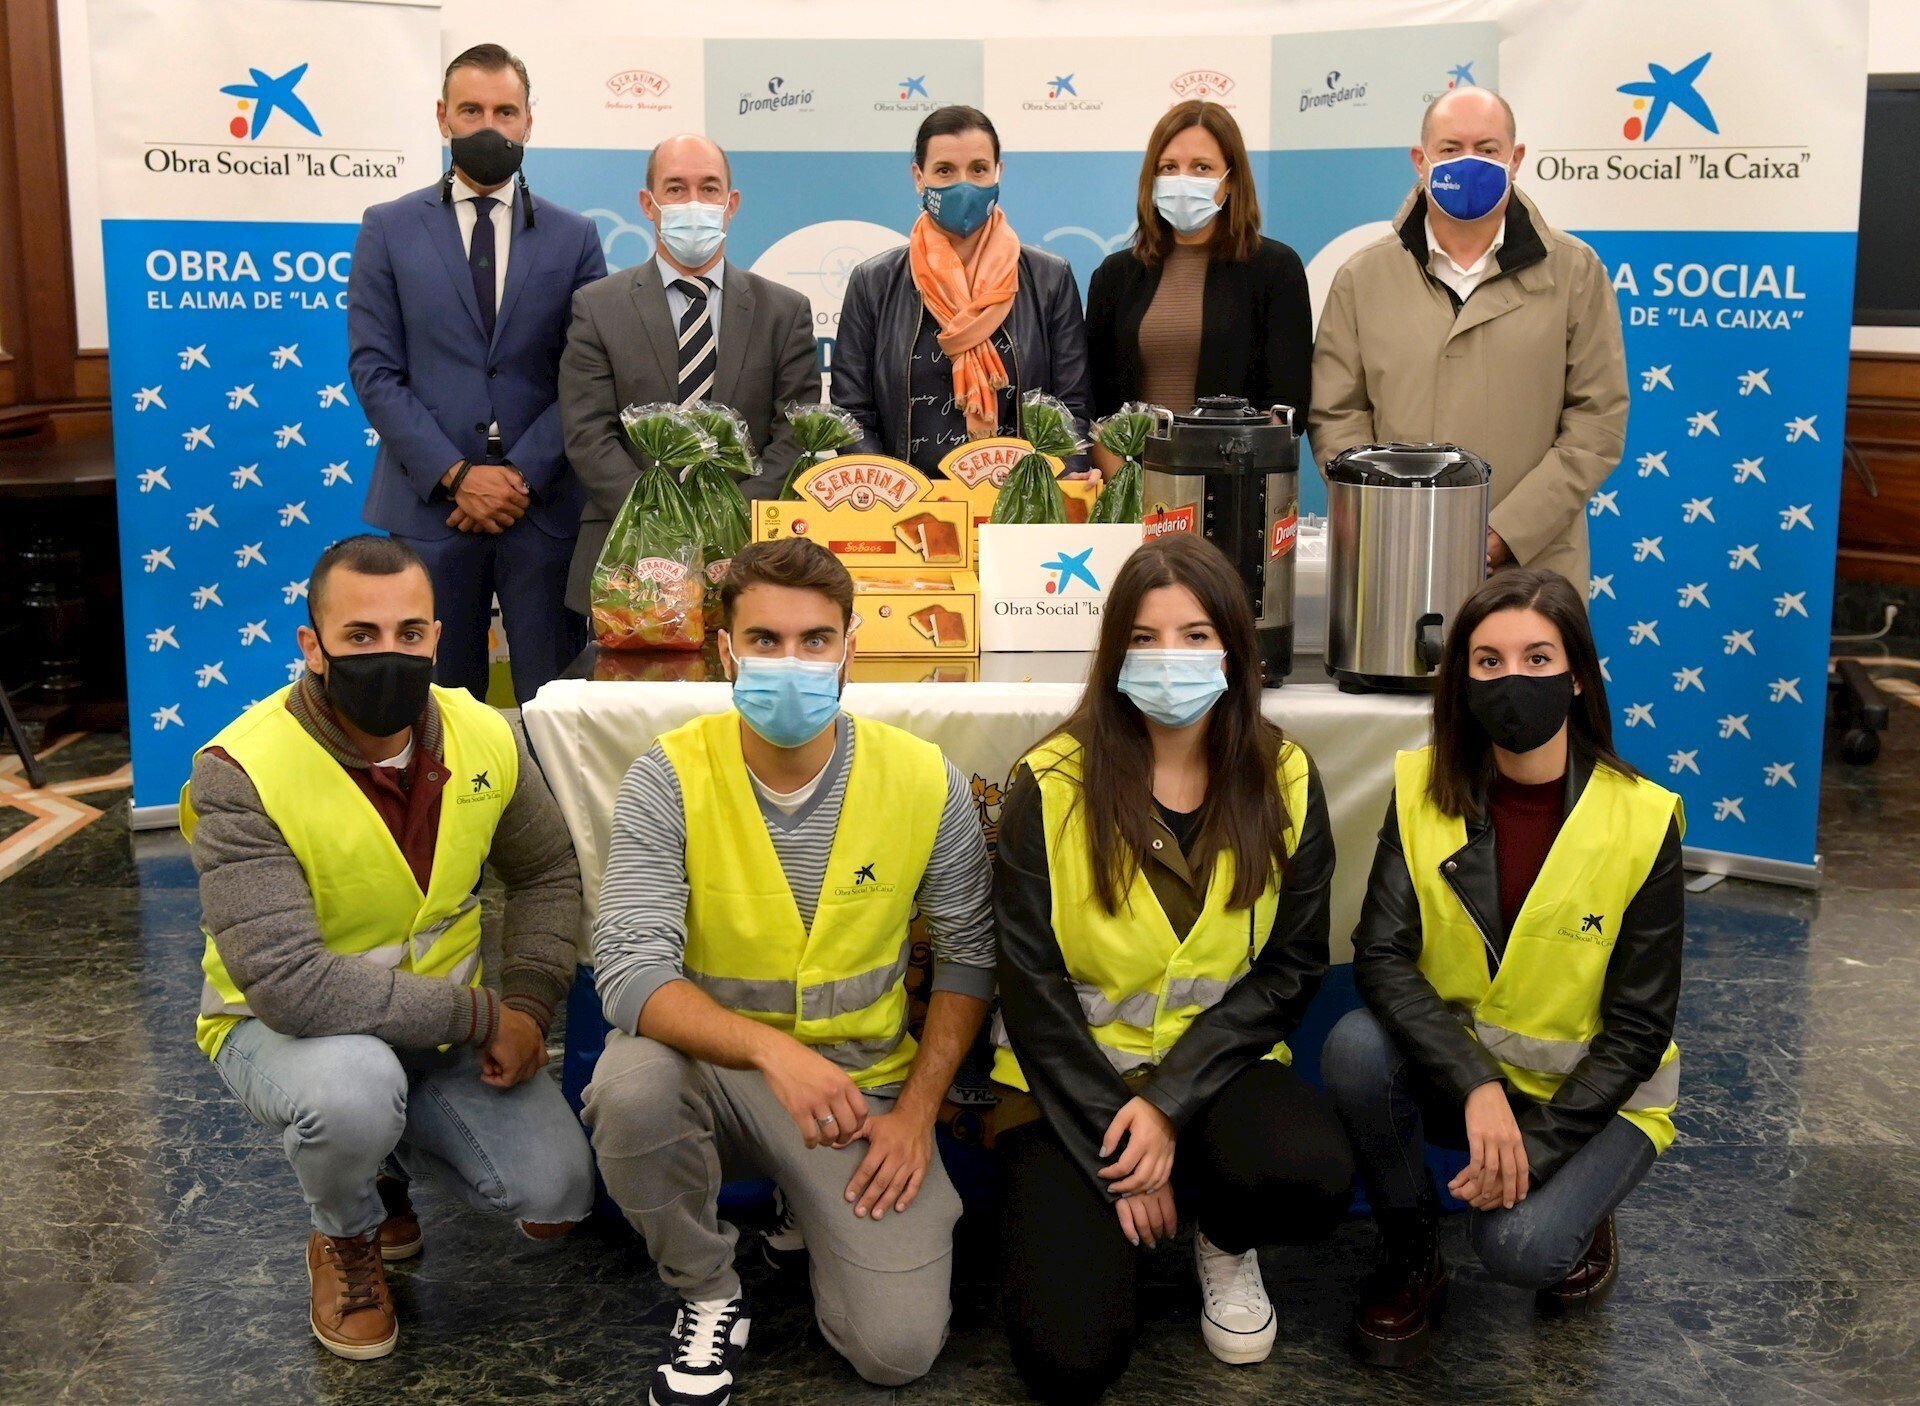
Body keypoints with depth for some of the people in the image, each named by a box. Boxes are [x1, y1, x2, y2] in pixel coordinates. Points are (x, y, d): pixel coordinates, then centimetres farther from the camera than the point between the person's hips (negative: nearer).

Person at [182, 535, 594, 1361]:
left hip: (446, 1023, 5)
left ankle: (385, 1155, 24)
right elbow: (290, 986, -34)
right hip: (282, 1027, -4)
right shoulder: (242, 774, -27)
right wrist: (481, 1016, -29)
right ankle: (346, 1240, -1)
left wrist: (527, 1008, -9)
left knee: (557, 1198, -9)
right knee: (354, 1081, -38)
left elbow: (547, 875, 7)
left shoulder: (484, 739, -10)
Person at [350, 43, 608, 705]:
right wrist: (456, 475, -9)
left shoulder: (574, 237, 8)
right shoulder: (389, 228, 6)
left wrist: (523, 475, -9)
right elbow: (374, 370, 1)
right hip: (428, 503, 0)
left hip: (546, 504, 0)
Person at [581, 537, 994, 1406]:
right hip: (719, 1067, 0)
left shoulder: (926, 782, -10)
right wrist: (771, 1050, -42)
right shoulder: (668, 780, -15)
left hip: (864, 1083, 1)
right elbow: (630, 968, -25)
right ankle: (708, 1294, -4)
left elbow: (966, 953, 2)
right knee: (629, 1087, -35)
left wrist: (917, 1109, -8)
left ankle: (809, 1209, 21)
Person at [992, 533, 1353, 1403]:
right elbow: (1033, 985, -9)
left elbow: (1293, 968, -3)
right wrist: (1114, 1144, -13)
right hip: (1074, 1072, -2)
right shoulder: (1053, 785, -10)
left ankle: (1225, 1240, 6)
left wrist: (1170, 1102, -14)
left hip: (1217, 1063, 2)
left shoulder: (1283, 780, -3)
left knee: (1312, 1179, -32)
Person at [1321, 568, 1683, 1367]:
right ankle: (1410, 1257, -2)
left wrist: (1536, 1148, -23)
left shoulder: (1640, 822, -16)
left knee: (1517, 1246, -29)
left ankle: (1575, 1218, 10)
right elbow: (1380, 956, -18)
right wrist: (1475, 1088, -32)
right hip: (1454, 1066, 3)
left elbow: (1637, 1030, -13)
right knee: (1355, 1048, -28)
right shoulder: (1424, 789, -10)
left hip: (1590, 1092, -3)